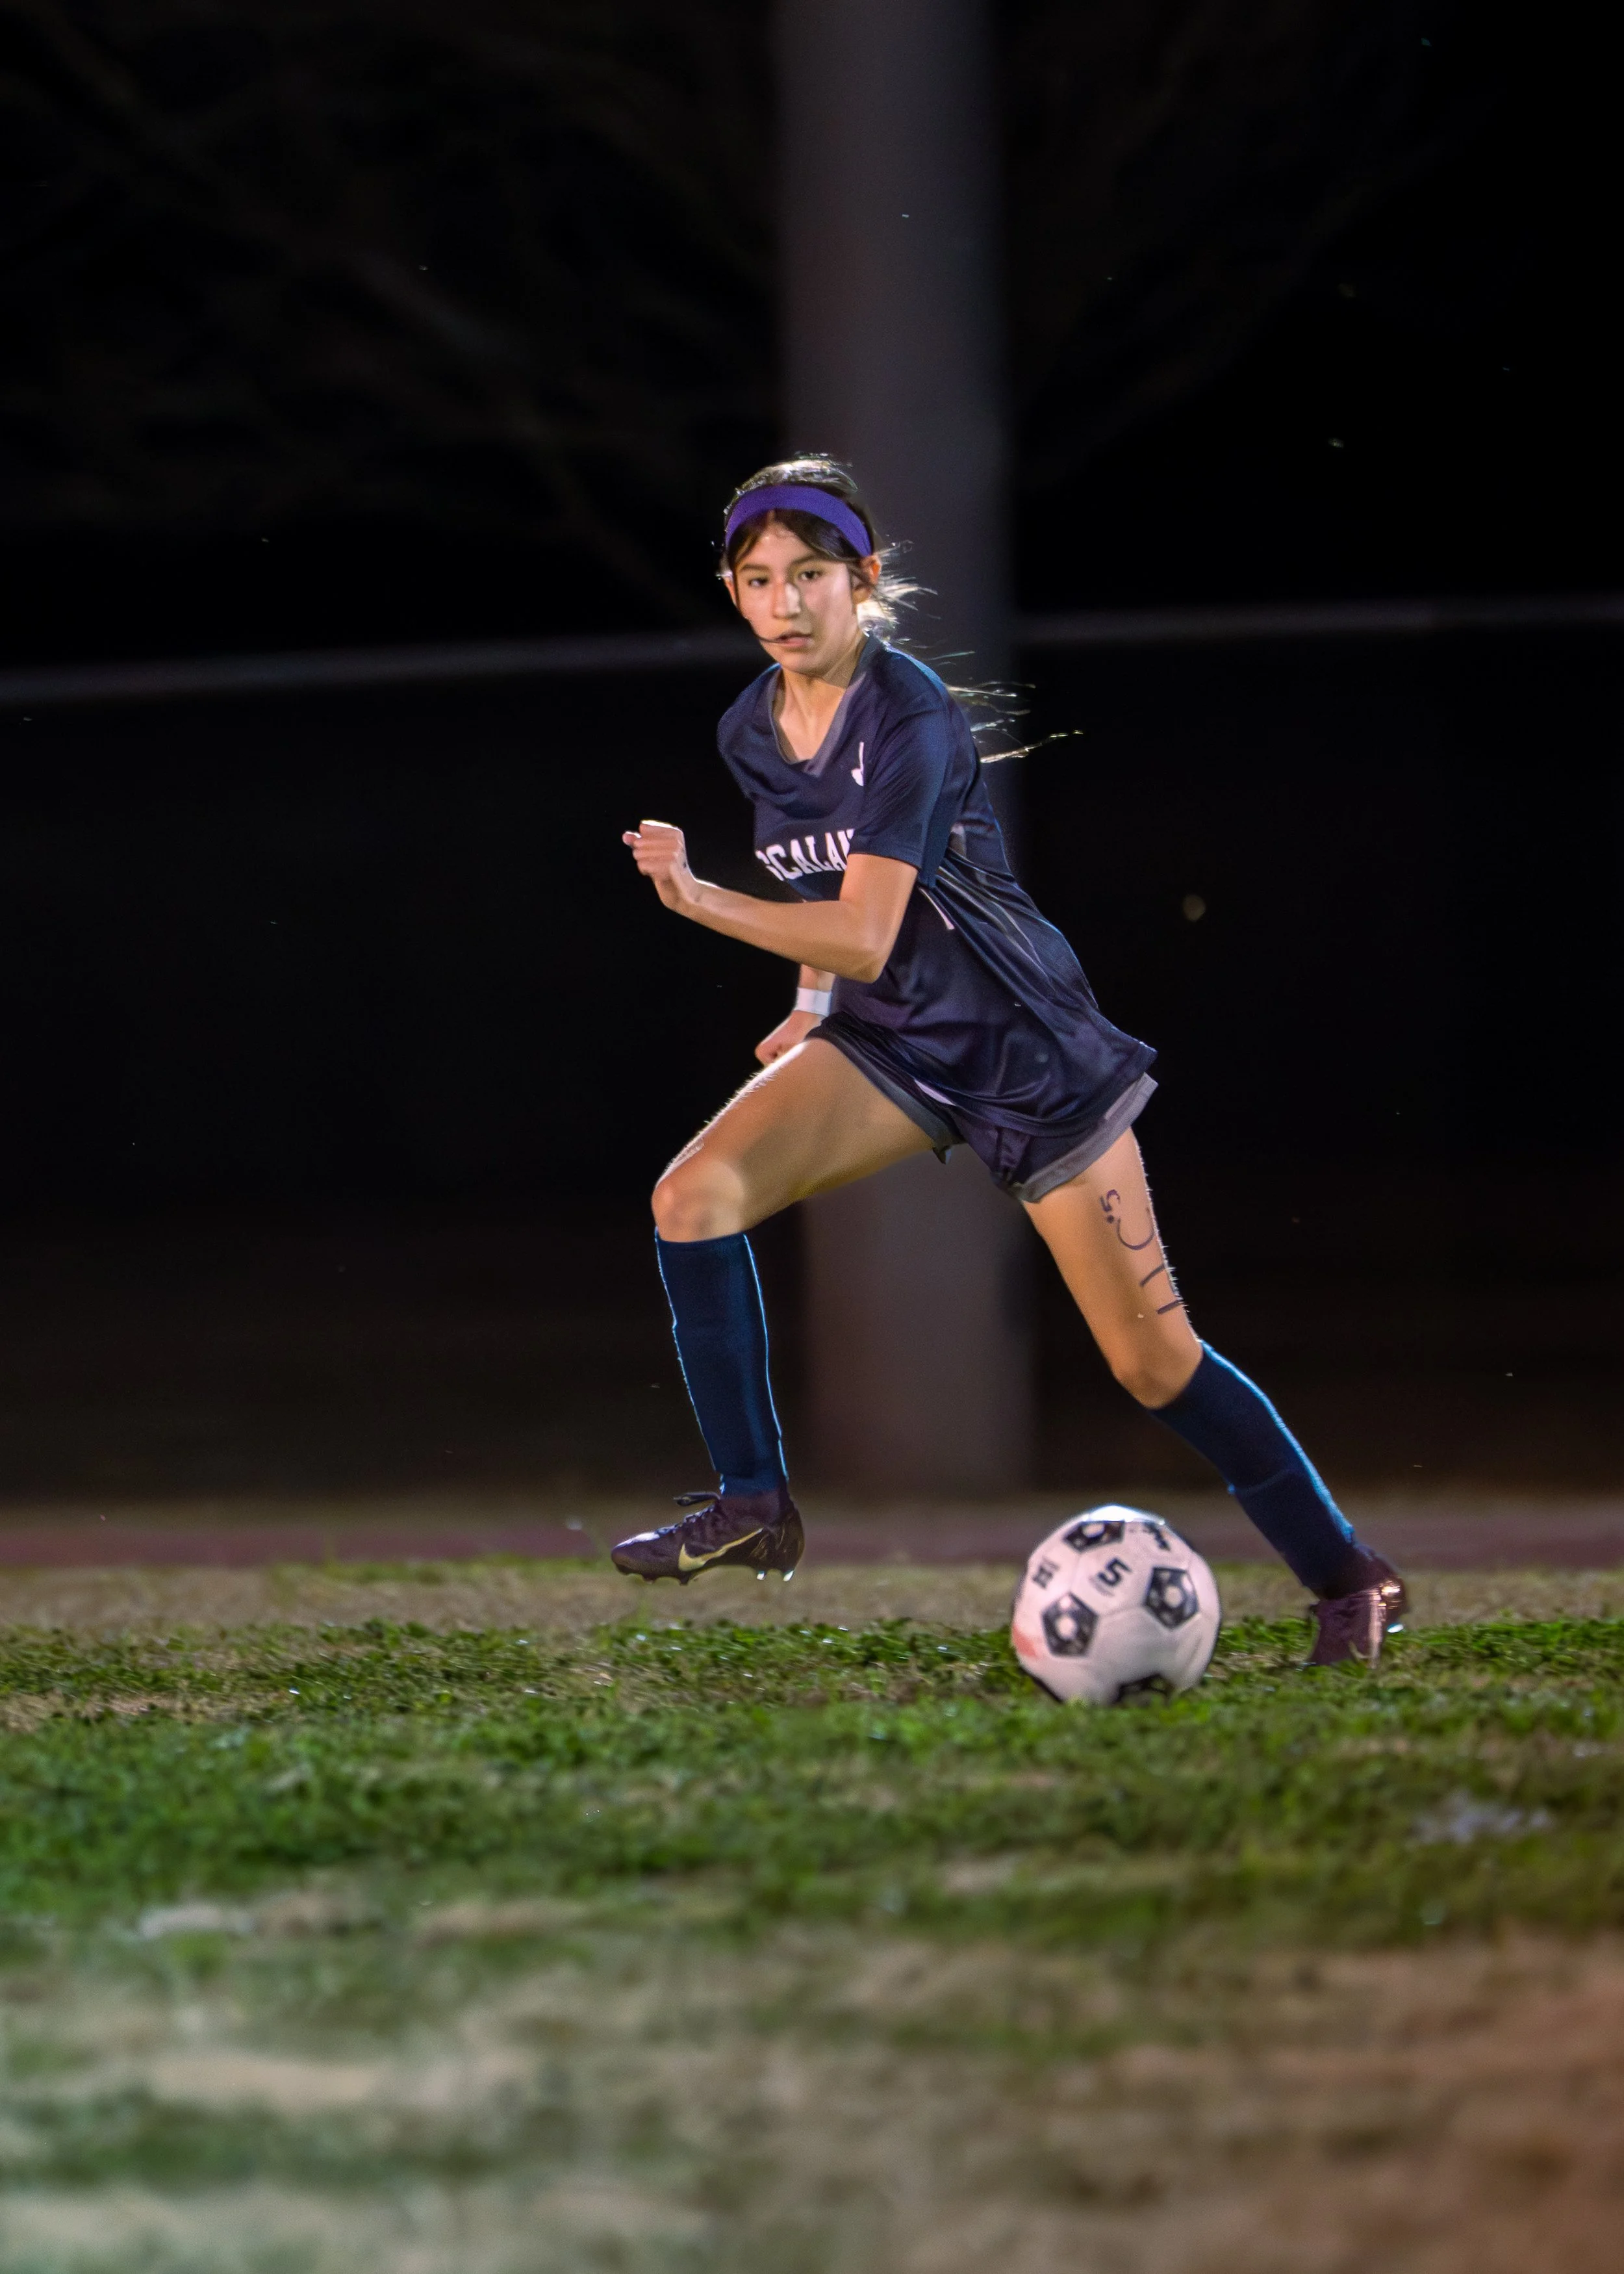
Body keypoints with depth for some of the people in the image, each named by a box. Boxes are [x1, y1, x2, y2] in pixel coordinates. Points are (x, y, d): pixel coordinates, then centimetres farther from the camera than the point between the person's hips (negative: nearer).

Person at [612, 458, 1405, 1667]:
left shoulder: (911, 720, -23)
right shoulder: (753, 732, 1)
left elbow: (863, 935, -29)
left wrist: (698, 899, -38)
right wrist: (816, 1000, 16)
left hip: (1027, 1044, -6)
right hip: (886, 1041, 6)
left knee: (1154, 1360, -4)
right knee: (696, 1193, -19)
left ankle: (1349, 1577, 12)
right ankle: (752, 1505, -10)